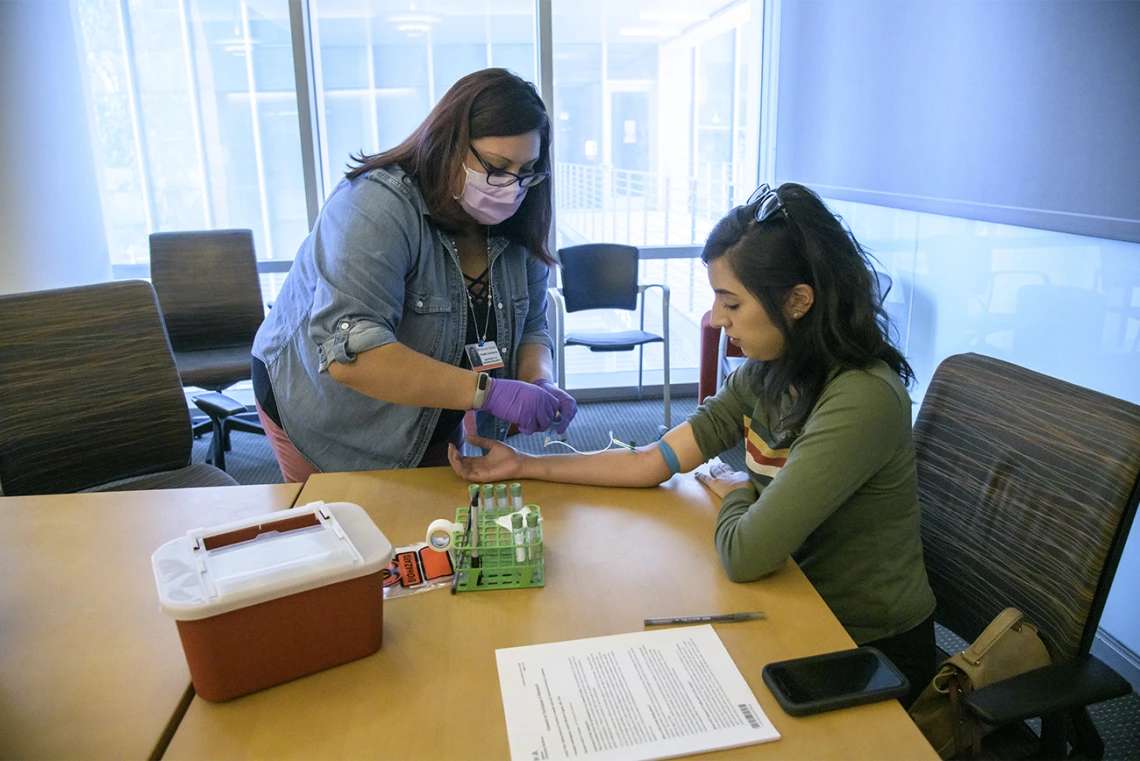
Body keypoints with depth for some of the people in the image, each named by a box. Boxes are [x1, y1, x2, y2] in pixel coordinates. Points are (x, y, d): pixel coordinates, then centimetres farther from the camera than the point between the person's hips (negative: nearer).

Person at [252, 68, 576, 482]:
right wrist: (487, 391, -43)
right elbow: (349, 352, -39)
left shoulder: (515, 227, -8)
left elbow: (530, 327, 0)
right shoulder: (376, 206, -29)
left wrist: (539, 381, -23)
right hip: (329, 423, -5)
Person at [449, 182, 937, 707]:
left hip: (869, 656, -6)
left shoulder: (861, 401, -29)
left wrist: (734, 491, -9)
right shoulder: (764, 375, -3)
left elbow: (744, 555, -32)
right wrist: (523, 465, 0)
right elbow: (654, 462, -1)